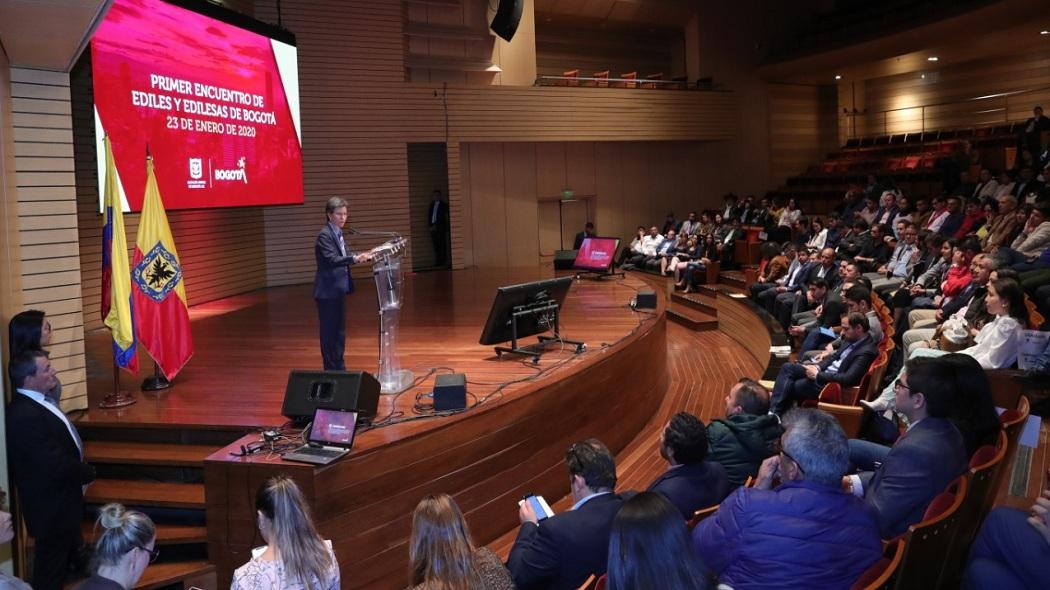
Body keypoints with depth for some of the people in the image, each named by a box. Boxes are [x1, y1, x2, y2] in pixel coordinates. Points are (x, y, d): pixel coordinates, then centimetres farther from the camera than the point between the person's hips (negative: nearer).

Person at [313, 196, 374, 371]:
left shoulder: (338, 233, 11)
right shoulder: (324, 235, -15)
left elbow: (344, 256, 14)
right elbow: (332, 260, -26)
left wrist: (364, 255, 3)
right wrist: (355, 259, -38)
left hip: (338, 290, 9)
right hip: (328, 292, -9)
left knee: (339, 331, 15)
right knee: (329, 332, -2)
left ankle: (339, 369, 24)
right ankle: (331, 371, 5)